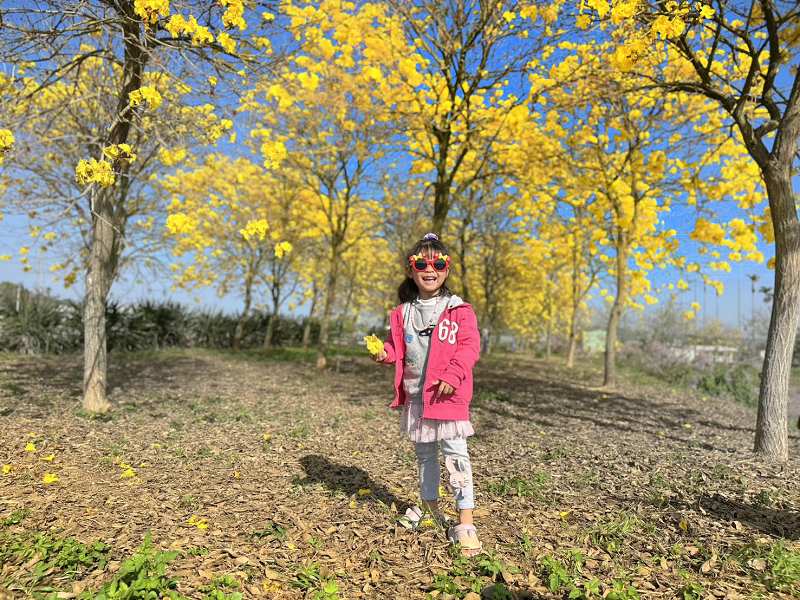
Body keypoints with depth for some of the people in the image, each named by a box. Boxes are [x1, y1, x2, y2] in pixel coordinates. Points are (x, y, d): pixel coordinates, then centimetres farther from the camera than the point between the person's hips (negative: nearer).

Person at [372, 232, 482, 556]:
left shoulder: (459, 310, -6)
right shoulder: (402, 312, 7)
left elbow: (469, 347, -10)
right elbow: (398, 347, 14)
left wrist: (453, 375, -24)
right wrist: (385, 352, -8)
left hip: (447, 394, -5)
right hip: (414, 395, 5)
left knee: (455, 455, -5)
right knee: (424, 454, 19)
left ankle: (465, 523, 3)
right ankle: (430, 507, 38)